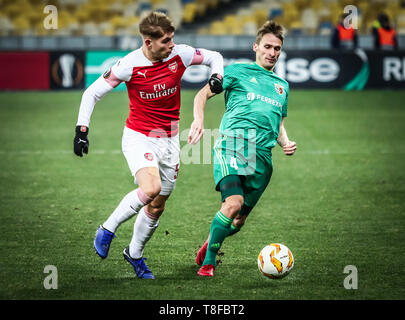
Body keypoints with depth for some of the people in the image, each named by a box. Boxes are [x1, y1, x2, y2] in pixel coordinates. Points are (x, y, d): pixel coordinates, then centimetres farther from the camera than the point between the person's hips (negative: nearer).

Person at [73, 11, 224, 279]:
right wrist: (82, 129, -14)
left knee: (157, 207, 9)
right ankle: (108, 230, -8)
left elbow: (214, 57, 9)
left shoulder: (180, 55, -9)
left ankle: (135, 253, 33)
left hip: (169, 140, 4)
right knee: (151, 189, -29)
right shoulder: (129, 65, -18)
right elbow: (92, 93, -8)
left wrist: (217, 77, -12)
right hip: (139, 137, -4)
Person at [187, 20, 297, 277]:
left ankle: (210, 242, 34)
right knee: (234, 203, -26)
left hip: (262, 157, 5)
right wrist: (199, 121, -9)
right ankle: (208, 261, -12)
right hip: (232, 143, -5)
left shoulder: (282, 86, 26)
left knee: (239, 221, 3)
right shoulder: (238, 71, 12)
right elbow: (203, 94, 10)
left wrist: (286, 143, 10)